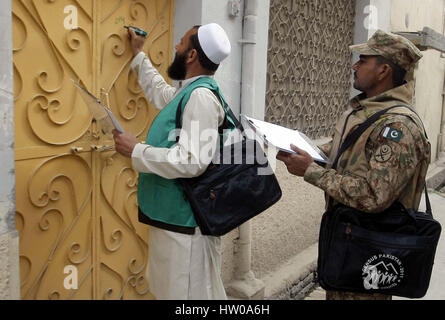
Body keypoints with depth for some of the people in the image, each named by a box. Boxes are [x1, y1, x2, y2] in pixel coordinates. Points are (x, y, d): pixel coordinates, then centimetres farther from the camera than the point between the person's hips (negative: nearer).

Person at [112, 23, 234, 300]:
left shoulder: (201, 96, -19)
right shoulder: (190, 92, 13)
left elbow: (192, 161, -29)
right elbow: (159, 91, 37)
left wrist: (136, 150, -21)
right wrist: (139, 54, 44)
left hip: (185, 224, -10)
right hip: (170, 216, 10)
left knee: (190, 293, 1)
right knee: (171, 290, 21)